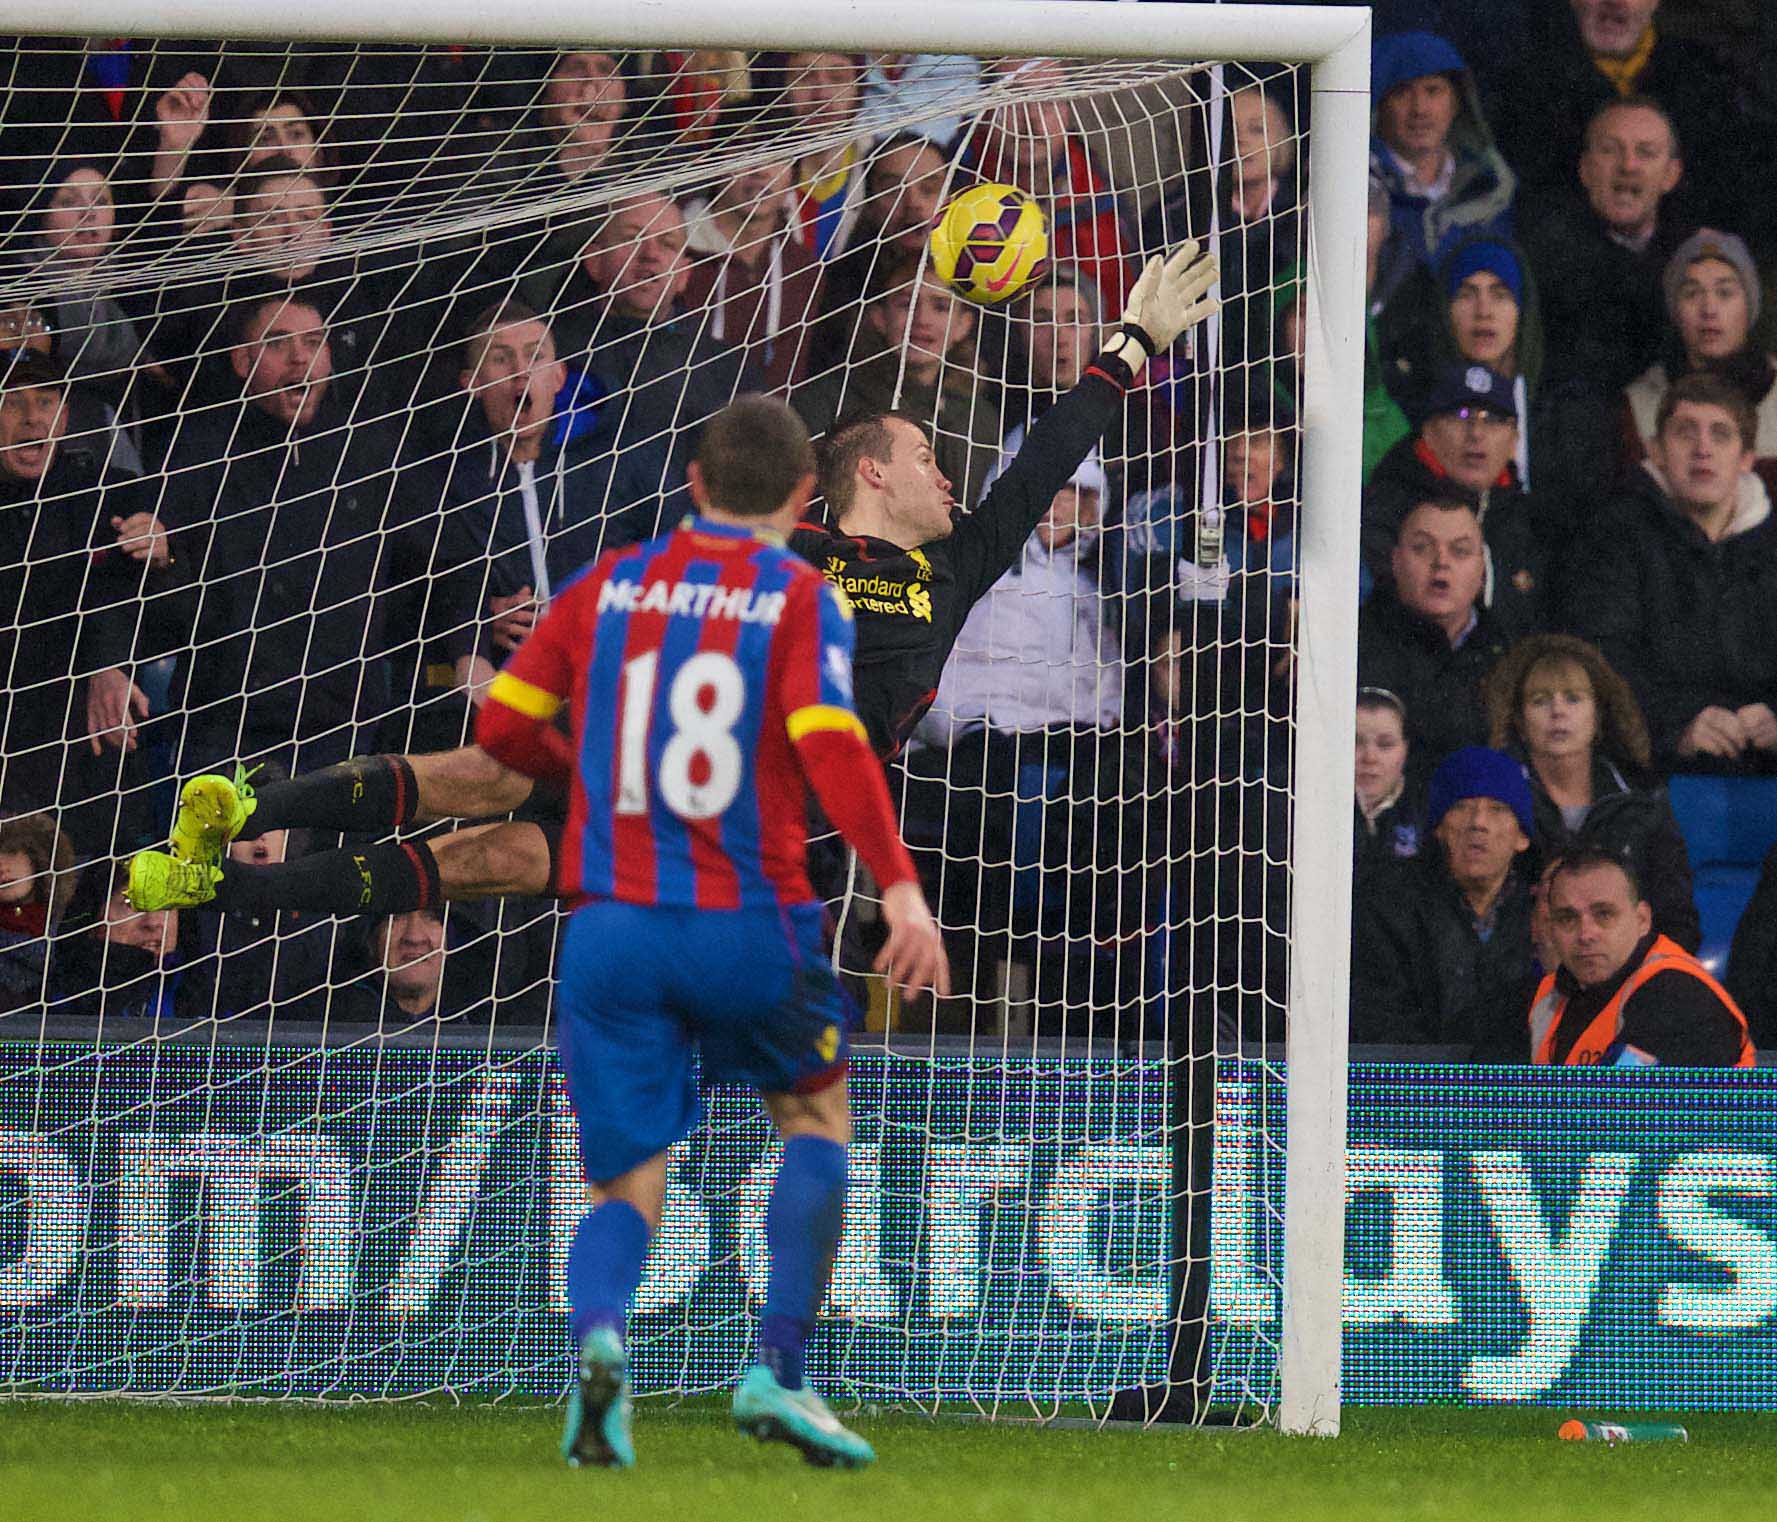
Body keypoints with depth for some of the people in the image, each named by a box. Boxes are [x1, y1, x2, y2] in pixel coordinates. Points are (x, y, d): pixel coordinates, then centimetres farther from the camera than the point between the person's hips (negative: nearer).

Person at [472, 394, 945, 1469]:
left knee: (628, 1192, 7)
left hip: (613, 927, 2)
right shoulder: (799, 597, 1)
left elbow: (502, 725, 11)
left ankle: (600, 1337, -27)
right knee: (816, 1117, 21)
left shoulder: (611, 586, 11)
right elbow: (830, 743, -15)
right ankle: (778, 1373, 6)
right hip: (750, 928, -2)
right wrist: (900, 887, -20)